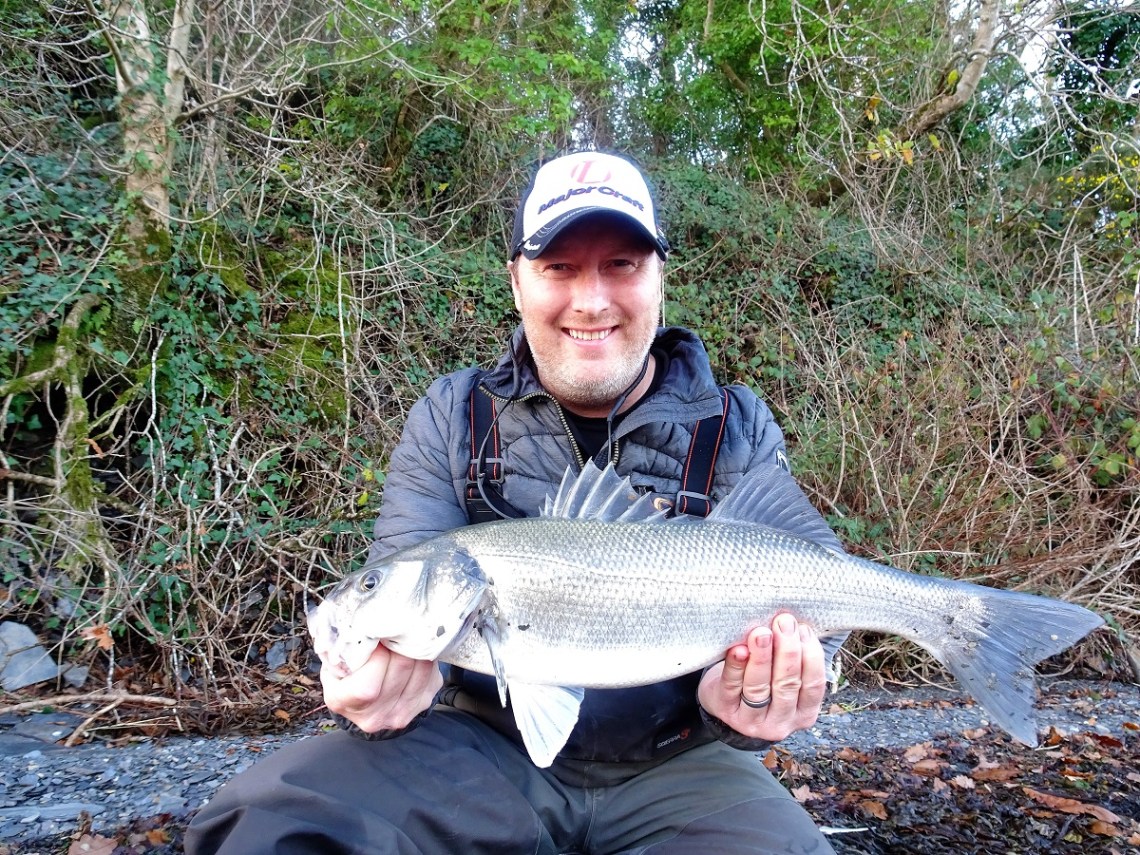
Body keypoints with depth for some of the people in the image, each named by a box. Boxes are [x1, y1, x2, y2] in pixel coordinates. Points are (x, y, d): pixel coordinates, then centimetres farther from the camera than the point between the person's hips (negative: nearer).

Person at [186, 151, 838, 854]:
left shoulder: (741, 435, 0)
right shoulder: (450, 420, 0)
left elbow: (772, 622, -3)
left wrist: (737, 697, -26)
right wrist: (382, 681, -28)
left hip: (671, 767, 1)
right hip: (480, 749, 0)